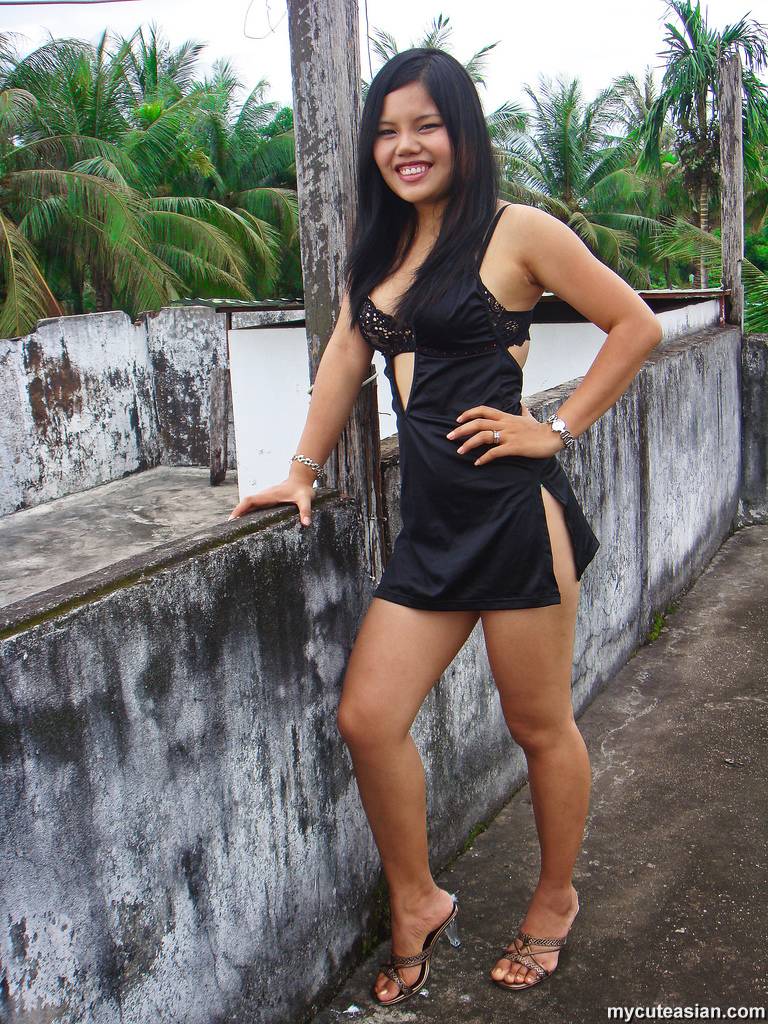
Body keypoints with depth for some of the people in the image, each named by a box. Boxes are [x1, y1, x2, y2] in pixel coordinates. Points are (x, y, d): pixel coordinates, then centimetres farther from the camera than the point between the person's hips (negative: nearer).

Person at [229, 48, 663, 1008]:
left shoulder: (515, 231, -5)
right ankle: (417, 907, 24)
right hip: (430, 520, 6)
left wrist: (558, 428, -6)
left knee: (540, 724, 9)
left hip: (513, 510, -6)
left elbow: (636, 324, -2)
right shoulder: (380, 245, 15)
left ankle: (555, 902, 34)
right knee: (368, 718, 1)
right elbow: (346, 354, 20)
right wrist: (301, 472, 17)